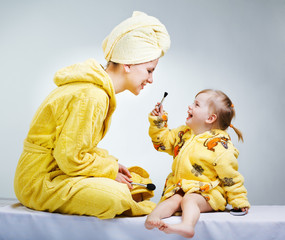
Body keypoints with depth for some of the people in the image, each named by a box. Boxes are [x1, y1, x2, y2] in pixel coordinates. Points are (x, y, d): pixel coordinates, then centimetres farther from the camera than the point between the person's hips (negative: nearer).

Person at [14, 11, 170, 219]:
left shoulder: (100, 91, 9)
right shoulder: (90, 97, -23)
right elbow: (69, 157, -25)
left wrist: (110, 163, 1)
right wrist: (110, 170, -13)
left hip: (60, 171, 10)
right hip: (40, 181, -10)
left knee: (138, 180, 7)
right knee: (116, 196, -30)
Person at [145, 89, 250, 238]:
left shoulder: (220, 145, -12)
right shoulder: (184, 133, 9)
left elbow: (230, 176, -10)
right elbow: (163, 141, 20)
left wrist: (239, 201, -9)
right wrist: (158, 121, 7)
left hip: (207, 192, -6)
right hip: (180, 188, 6)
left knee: (189, 199, -33)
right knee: (173, 200, -23)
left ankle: (187, 225, -56)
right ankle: (153, 217, -44)